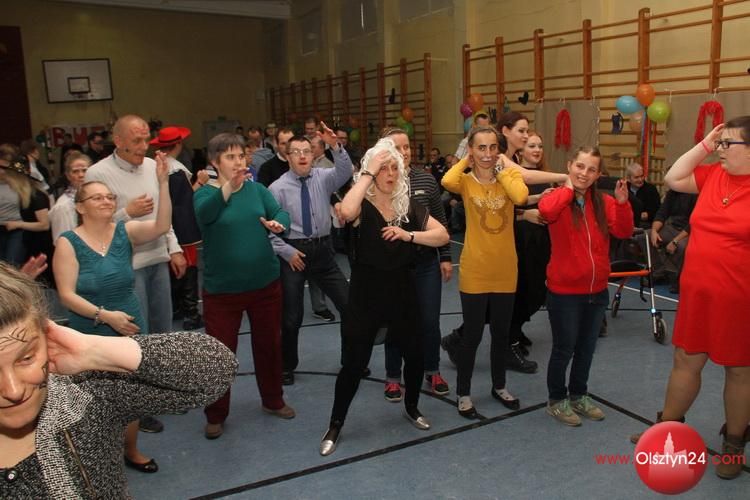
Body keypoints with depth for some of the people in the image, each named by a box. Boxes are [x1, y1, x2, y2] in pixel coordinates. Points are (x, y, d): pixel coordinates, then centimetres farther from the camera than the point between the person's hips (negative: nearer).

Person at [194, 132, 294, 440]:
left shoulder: (257, 189, 3)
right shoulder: (205, 193, -7)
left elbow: (281, 213, -7)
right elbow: (205, 213, -29)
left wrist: (277, 223, -31)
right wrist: (229, 186, -46)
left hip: (265, 284, 3)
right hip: (221, 289, -3)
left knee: (269, 344, 17)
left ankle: (272, 400, 38)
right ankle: (216, 416, 26)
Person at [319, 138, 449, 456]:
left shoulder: (409, 207, 4)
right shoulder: (362, 206, -9)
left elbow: (442, 235, 0)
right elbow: (346, 212, -35)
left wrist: (408, 235, -16)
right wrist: (368, 172, -24)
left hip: (402, 293, 4)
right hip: (365, 295, -4)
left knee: (414, 354, 15)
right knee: (354, 363, 2)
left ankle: (411, 407, 42)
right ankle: (335, 425, 21)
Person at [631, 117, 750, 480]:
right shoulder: (713, 175, 6)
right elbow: (673, 179, 10)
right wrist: (704, 146, 3)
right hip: (697, 293, 5)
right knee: (685, 361, 15)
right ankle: (667, 427, 31)